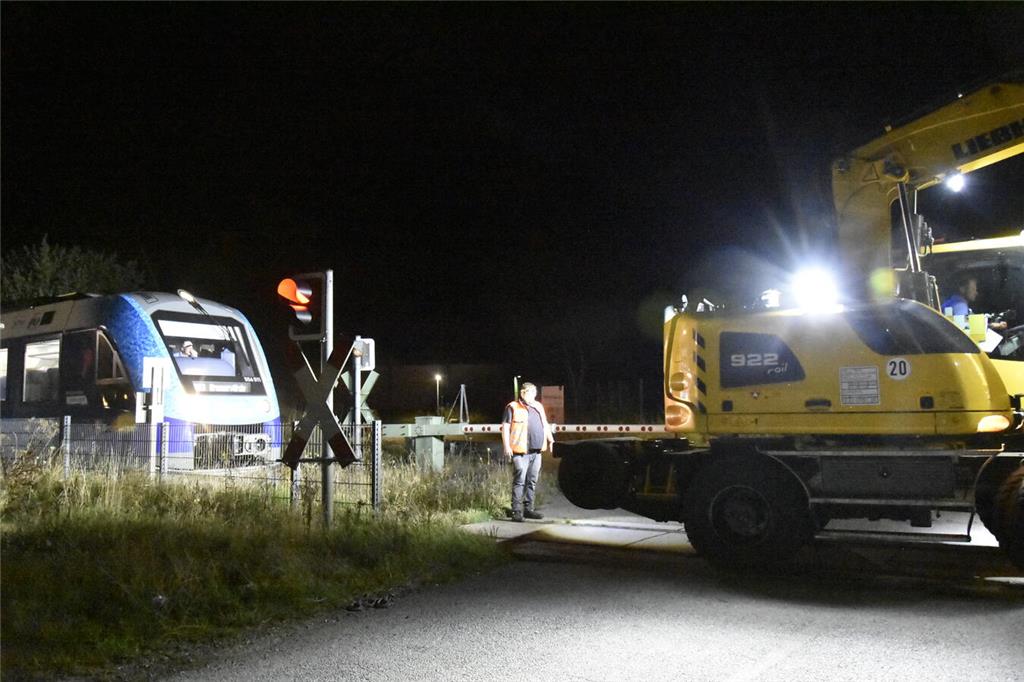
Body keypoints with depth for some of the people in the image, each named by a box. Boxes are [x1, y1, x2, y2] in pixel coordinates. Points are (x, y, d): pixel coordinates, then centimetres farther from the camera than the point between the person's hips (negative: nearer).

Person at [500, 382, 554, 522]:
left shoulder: (538, 407, 18)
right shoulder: (513, 407, -3)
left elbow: (545, 425, 27)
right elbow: (505, 427, -6)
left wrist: (550, 440, 19)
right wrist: (507, 446, -13)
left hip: (536, 451, 7)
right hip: (520, 452, -7)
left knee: (532, 481, 10)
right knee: (519, 481, -8)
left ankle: (528, 509, 18)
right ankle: (517, 511, -6)